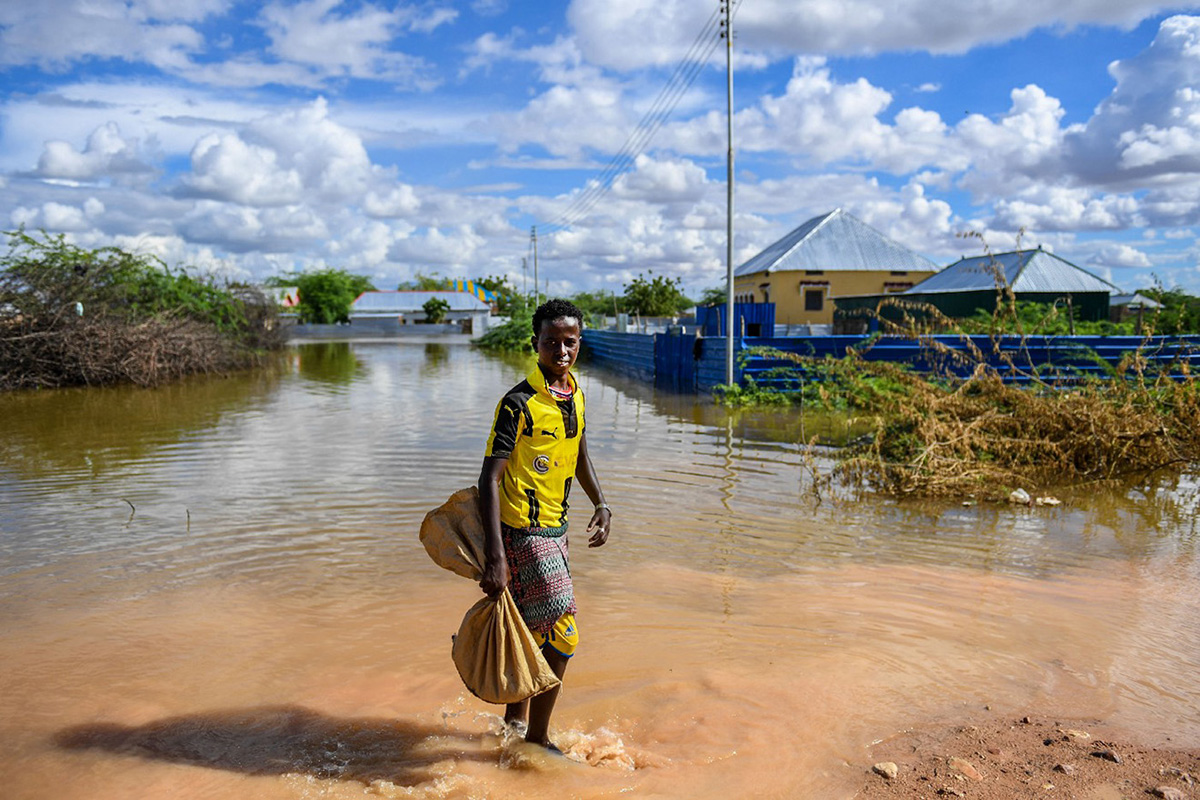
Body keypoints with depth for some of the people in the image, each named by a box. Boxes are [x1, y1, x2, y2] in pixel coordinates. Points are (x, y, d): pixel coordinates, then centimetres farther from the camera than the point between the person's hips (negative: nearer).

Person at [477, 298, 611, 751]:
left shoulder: (575, 395, 6)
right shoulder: (519, 403, -19)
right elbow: (490, 478, -23)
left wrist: (600, 504, 10)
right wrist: (495, 557, -29)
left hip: (555, 528, 8)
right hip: (524, 530, -8)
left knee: (536, 628, 18)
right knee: (560, 633, -7)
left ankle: (515, 720, 36)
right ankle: (537, 739, 10)